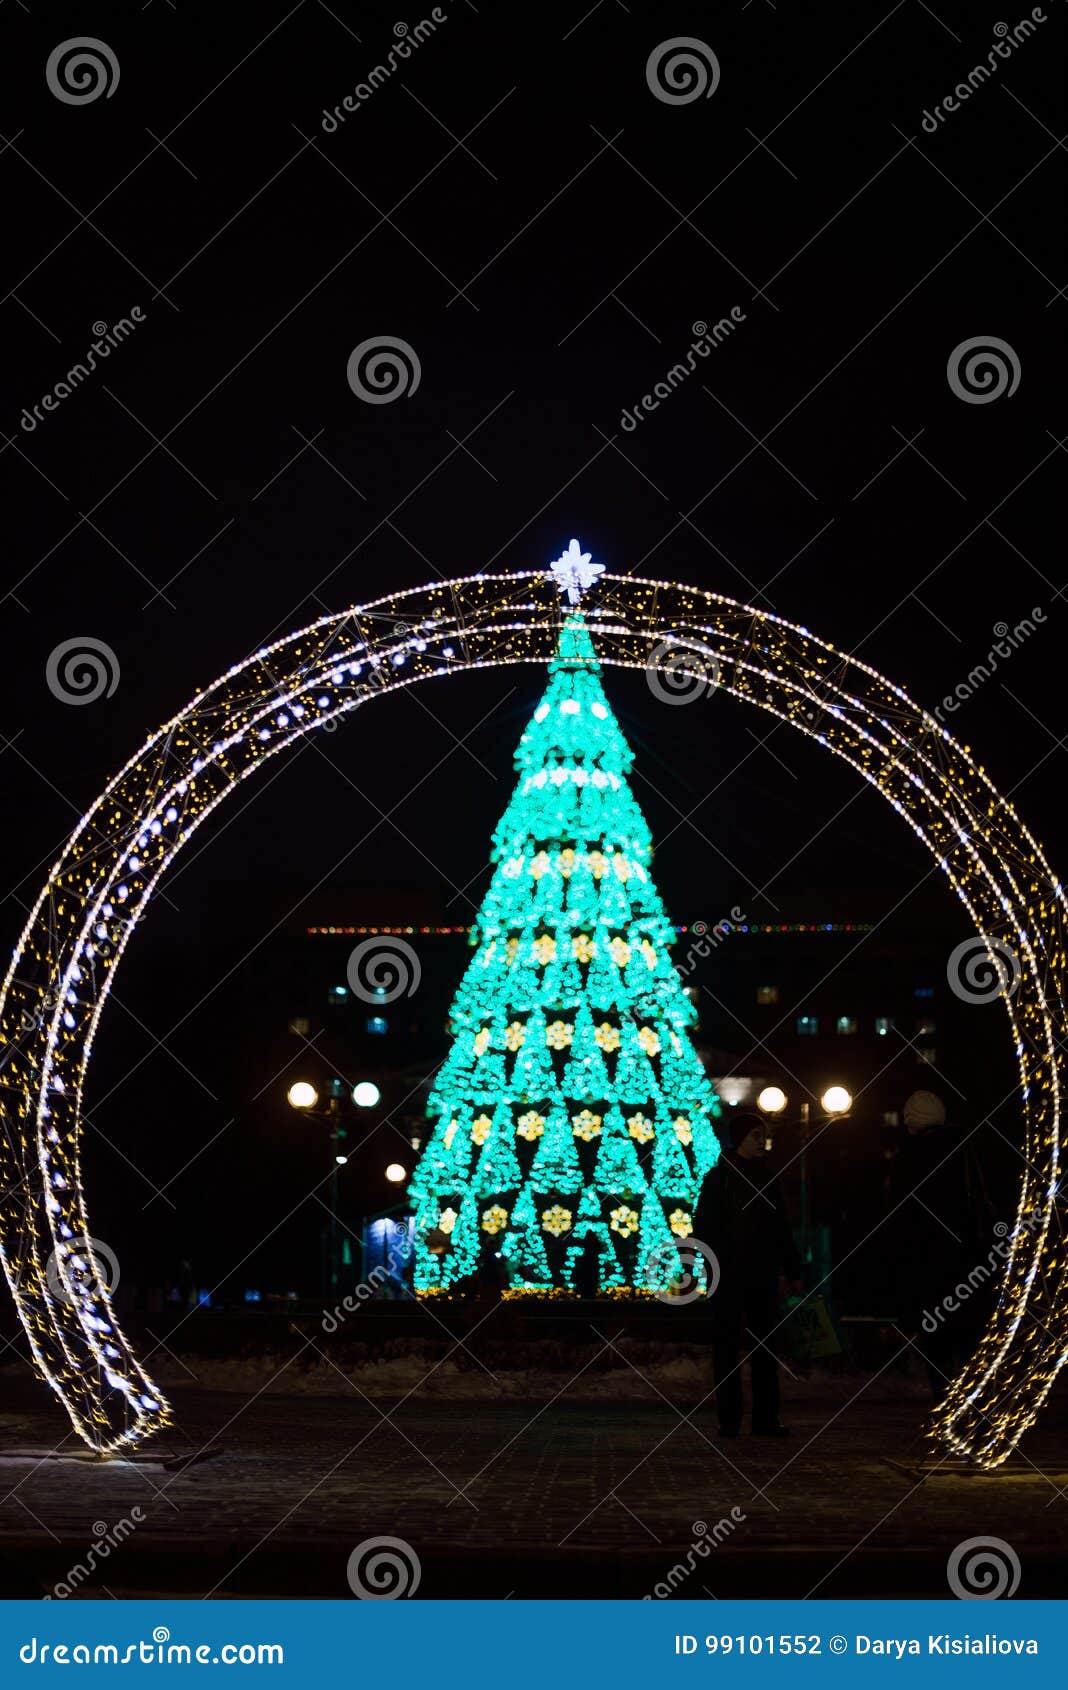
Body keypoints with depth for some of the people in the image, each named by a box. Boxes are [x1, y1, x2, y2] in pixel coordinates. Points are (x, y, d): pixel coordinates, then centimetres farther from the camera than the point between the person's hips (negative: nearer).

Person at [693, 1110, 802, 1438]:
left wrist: (793, 1271, 14)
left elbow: (781, 1228, 17)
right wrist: (723, 1259, -17)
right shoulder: (719, 1177, -2)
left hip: (763, 1276, 5)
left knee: (765, 1348, 4)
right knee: (727, 1346, -1)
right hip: (730, 1276, -5)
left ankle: (765, 1419, 7)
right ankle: (729, 1420, 2)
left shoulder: (767, 1179, 13)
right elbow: (703, 1227, -6)